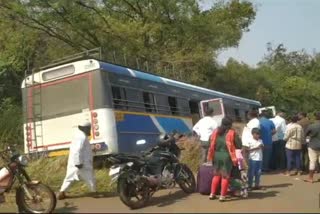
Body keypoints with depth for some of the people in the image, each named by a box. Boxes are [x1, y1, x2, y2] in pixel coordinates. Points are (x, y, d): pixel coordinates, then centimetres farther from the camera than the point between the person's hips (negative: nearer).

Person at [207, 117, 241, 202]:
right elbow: (239, 145, -4)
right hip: (227, 156, -4)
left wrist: (211, 156, 15)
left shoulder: (216, 132, 5)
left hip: (216, 155, 4)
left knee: (216, 174, 18)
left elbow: (211, 144, 7)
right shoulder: (231, 133, -8)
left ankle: (212, 194, 18)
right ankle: (222, 196, 4)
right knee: (225, 176, 4)